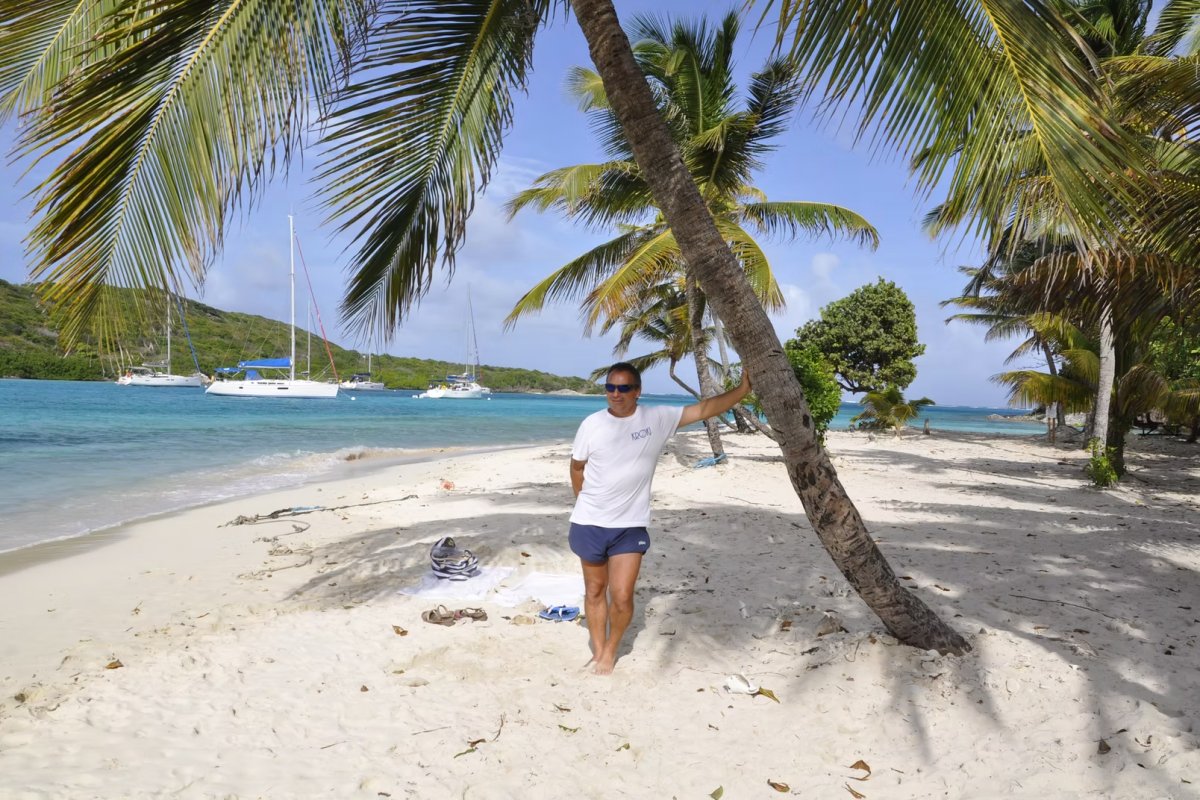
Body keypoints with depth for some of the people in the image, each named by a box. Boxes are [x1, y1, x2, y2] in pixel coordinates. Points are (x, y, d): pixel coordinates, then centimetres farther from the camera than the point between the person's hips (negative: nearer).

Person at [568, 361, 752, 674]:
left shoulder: (658, 419, -8)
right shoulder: (591, 425, -6)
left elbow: (705, 408, -11)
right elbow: (577, 468, 8)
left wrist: (743, 388, -19)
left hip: (631, 526, -1)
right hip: (589, 523, 1)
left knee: (622, 598, -6)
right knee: (594, 591, 13)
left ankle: (611, 649, 22)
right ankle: (597, 651, 32)